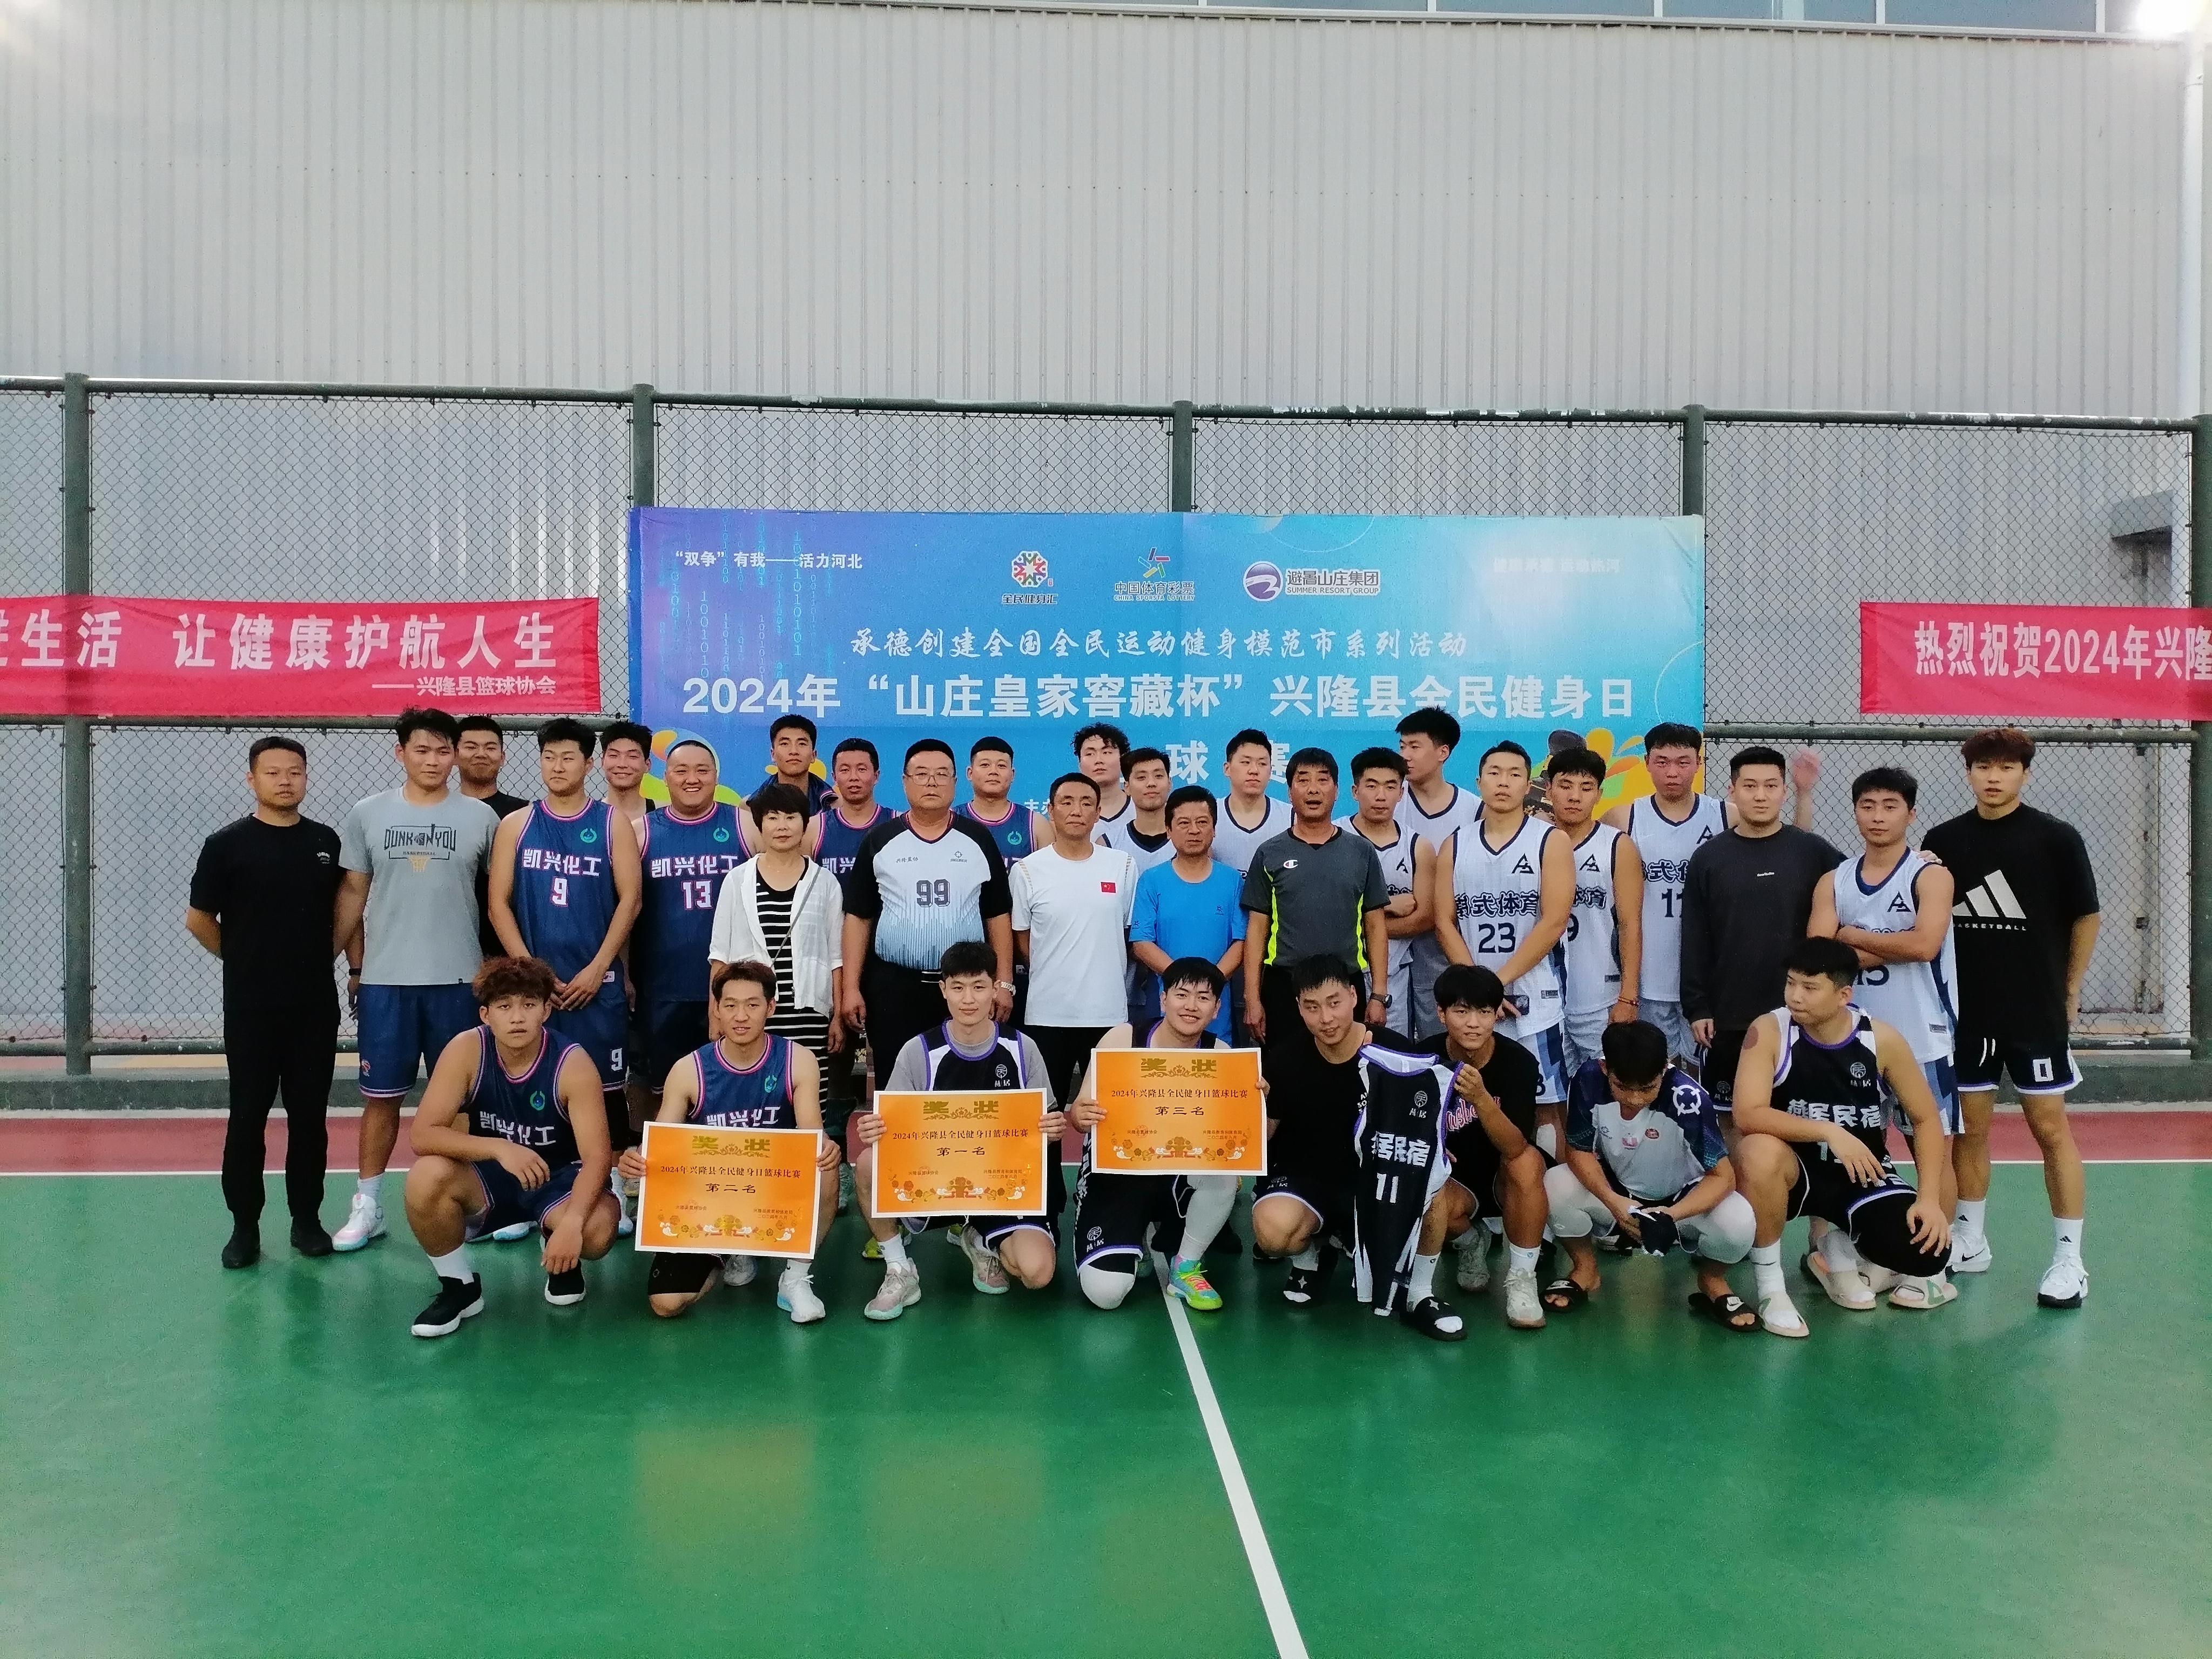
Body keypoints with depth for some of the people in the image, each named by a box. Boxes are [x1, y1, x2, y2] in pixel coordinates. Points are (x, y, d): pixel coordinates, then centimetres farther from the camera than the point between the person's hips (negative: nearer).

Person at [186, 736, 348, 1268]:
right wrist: (243, 959, 7)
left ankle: (307, 1218, 17)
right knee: (247, 1116, 3)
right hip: (250, 1005, -2)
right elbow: (198, 919, 2)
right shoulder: (226, 844, -4)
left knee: (310, 1115, 7)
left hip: (316, 1004, 2)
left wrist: (325, 955, 7)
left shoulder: (326, 841, 5)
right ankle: (245, 1224, 13)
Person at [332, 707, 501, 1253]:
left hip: (458, 979, 0)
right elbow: (352, 894, 8)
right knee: (380, 1095, 6)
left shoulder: (481, 817, 1)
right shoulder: (368, 814, 3)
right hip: (384, 980, 1)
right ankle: (367, 1206, 17)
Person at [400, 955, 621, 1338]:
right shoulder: (466, 1050, -17)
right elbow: (421, 1136, -21)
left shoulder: (573, 1064, -22)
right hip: (488, 1179, 2)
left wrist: (572, 1223, -43)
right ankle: (459, 1288, -3)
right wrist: (499, 1148, -36)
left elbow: (597, 1157, -26)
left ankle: (562, 1261, 8)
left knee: (597, 1229, -33)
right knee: (426, 1178, -30)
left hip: (556, 1180, -2)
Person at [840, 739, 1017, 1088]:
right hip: (893, 986, 0)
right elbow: (858, 918, 4)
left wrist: (1004, 983, 1)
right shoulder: (879, 841, 4)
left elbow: (997, 916, 7)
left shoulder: (979, 841, 5)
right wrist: (851, 988, -2)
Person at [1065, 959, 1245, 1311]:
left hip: (1179, 1172, 2)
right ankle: (1139, 1238, 17)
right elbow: (1080, 1112, -10)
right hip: (1114, 1174, -2)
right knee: (1104, 1293, -22)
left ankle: (1186, 1267, -4)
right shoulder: (1123, 1039, -12)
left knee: (1226, 1170, -33)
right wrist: (1080, 1117, -34)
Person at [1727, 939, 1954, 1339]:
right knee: (1759, 1153, -37)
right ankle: (1771, 1287, -15)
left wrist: (1930, 1198, -11)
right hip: (1795, 1169, -2)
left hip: (1864, 1173, 3)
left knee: (1928, 1255, -19)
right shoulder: (1769, 1031, -17)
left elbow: (1927, 1120, -1)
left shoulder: (1882, 1039, -11)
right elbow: (1747, 1116, -27)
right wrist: (1829, 1132, -36)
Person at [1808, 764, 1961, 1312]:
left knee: (1933, 1150, 3)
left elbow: (1924, 944, -21)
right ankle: (1856, 1257, 22)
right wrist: (1887, 948, -14)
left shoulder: (1930, 875, -5)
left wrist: (1853, 936, -10)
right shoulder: (1833, 883, 5)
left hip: (1922, 1039, -3)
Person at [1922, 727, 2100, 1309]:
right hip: (1965, 1013, 3)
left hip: (2037, 1013, -2)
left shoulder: (2057, 839, -5)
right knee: (1970, 1127, 10)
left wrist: (2069, 989, 4)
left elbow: (2086, 917, 4)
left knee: (2051, 1127, 1)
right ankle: (1970, 1242, 23)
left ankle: (2069, 1259, 10)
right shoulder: (1943, 841, 1)